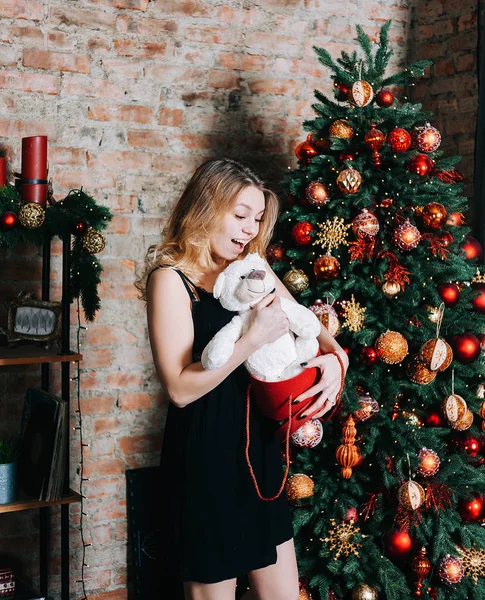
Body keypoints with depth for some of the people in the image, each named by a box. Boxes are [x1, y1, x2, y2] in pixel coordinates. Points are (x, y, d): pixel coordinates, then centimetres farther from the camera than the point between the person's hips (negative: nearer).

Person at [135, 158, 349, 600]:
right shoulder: (170, 278, -11)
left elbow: (311, 327, 15)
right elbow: (180, 388, -19)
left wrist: (334, 357, -8)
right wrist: (254, 338, -25)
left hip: (261, 450, 7)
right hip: (206, 454, -7)